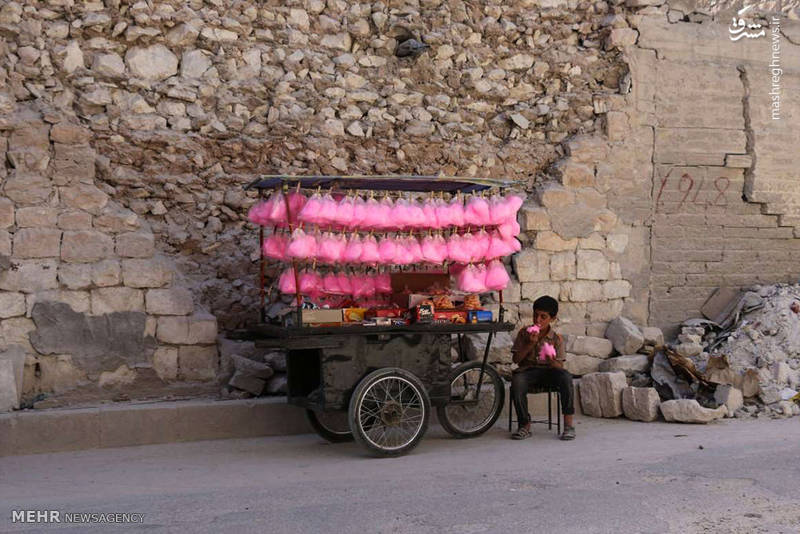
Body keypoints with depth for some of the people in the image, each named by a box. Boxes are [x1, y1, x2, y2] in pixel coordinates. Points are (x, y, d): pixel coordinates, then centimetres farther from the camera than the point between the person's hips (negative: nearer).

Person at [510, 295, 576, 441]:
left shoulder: (556, 338, 3)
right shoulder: (524, 333, 5)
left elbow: (560, 366, 0)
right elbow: (515, 359, 1)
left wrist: (552, 361, -24)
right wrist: (530, 344, -12)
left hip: (549, 371, 0)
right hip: (527, 370, 0)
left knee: (565, 377, -33)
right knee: (517, 381, -35)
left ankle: (568, 424, -27)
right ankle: (524, 425, -19)